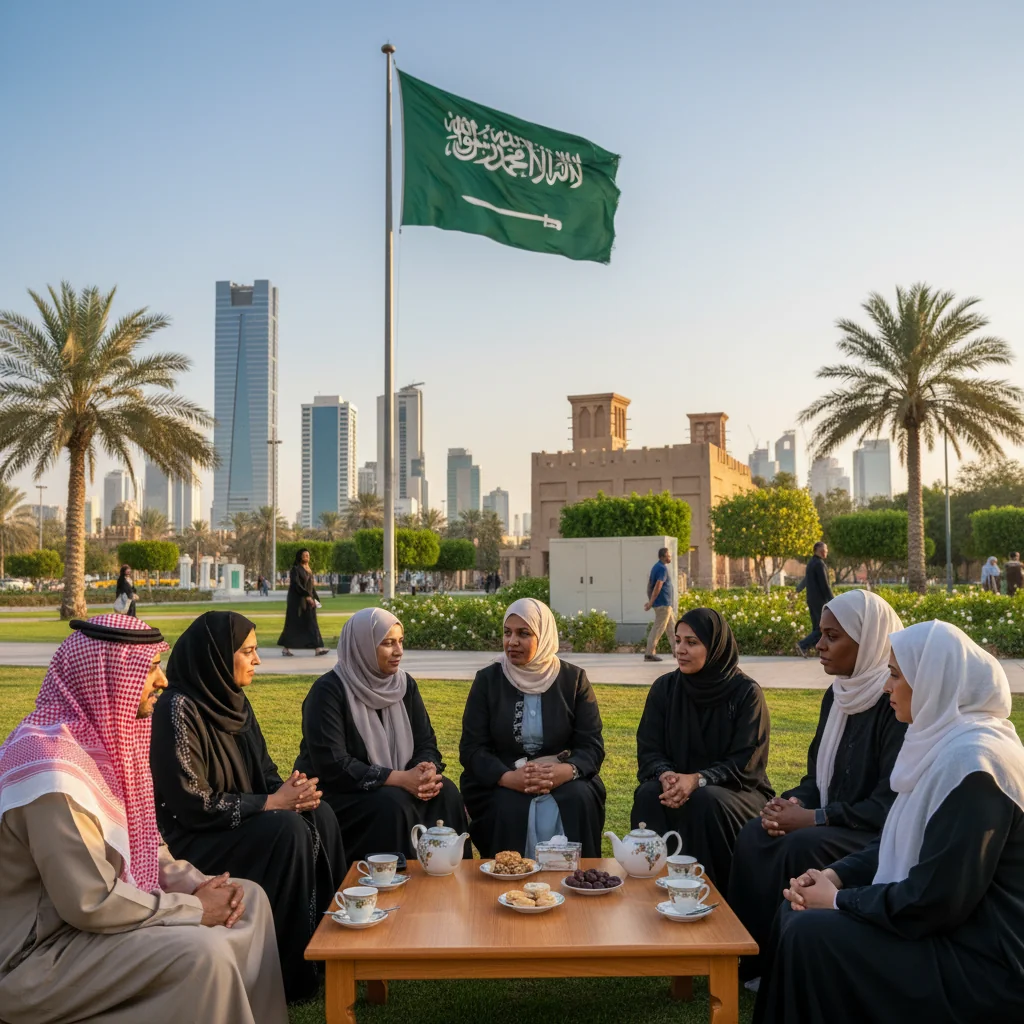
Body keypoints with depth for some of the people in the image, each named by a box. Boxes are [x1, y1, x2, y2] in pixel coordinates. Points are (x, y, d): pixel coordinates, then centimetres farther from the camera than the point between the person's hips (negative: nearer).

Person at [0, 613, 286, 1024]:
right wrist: (194, 908, -17)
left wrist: (196, 884, -3)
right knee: (202, 953, -27)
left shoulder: (102, 736, 5)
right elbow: (90, 904, -28)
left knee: (250, 898, 5)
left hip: (94, 908, 10)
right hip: (43, 950, -10)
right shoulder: (51, 764, -27)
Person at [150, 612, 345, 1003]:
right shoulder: (179, 709, -21)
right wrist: (272, 803, -22)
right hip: (189, 837, -8)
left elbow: (264, 773, 11)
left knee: (318, 816, -12)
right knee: (288, 830, -26)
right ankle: (286, 968, -14)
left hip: (235, 822, 8)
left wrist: (290, 791, -12)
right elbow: (193, 806, -25)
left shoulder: (234, 701, 5)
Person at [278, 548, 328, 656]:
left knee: (311, 623, 0)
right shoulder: (295, 569, -9)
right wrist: (306, 595, -26)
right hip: (297, 600, -7)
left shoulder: (308, 570, 14)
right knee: (294, 624, -2)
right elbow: (296, 584, -19)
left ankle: (318, 648, -5)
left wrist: (315, 598, 7)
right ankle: (286, 648, 9)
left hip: (308, 600, 7)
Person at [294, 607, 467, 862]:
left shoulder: (405, 684, 5)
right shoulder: (328, 691, -15)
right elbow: (333, 766, -22)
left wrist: (427, 771, -21)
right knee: (393, 804, -32)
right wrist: (400, 778, -27)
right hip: (336, 794, -6)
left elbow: (426, 743, 4)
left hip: (394, 786, 6)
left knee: (445, 792, -19)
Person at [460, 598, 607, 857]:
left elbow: (592, 746, -2)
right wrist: (509, 777, -23)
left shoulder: (574, 679, 3)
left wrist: (565, 771, -25)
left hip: (564, 780, 1)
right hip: (500, 785, 0)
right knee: (510, 807, -31)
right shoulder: (487, 680, 3)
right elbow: (472, 748, -3)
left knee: (579, 801, -29)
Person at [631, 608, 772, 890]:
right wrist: (666, 776, -24)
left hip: (736, 790, -2)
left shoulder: (746, 693, -8)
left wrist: (698, 780, -29)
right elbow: (648, 751, 0)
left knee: (704, 801, -35)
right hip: (676, 785, 3)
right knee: (648, 795, -30)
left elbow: (745, 763, -13)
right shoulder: (664, 688, 2)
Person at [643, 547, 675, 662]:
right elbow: (658, 587, -24)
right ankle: (649, 653, -5)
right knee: (658, 628, -6)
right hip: (663, 603, -10)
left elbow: (649, 585, 15)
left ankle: (676, 650, 23)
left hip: (665, 603, 10)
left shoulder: (656, 566, 13)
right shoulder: (663, 568, -17)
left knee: (671, 627, 16)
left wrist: (650, 601, 15)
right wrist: (651, 603, -24)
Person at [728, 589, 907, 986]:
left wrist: (813, 818, -21)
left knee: (801, 847, -31)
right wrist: (792, 803, -9)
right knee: (754, 835, -16)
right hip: (837, 823, 8)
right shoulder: (837, 695, 8)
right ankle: (755, 957, -6)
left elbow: (891, 803, -22)